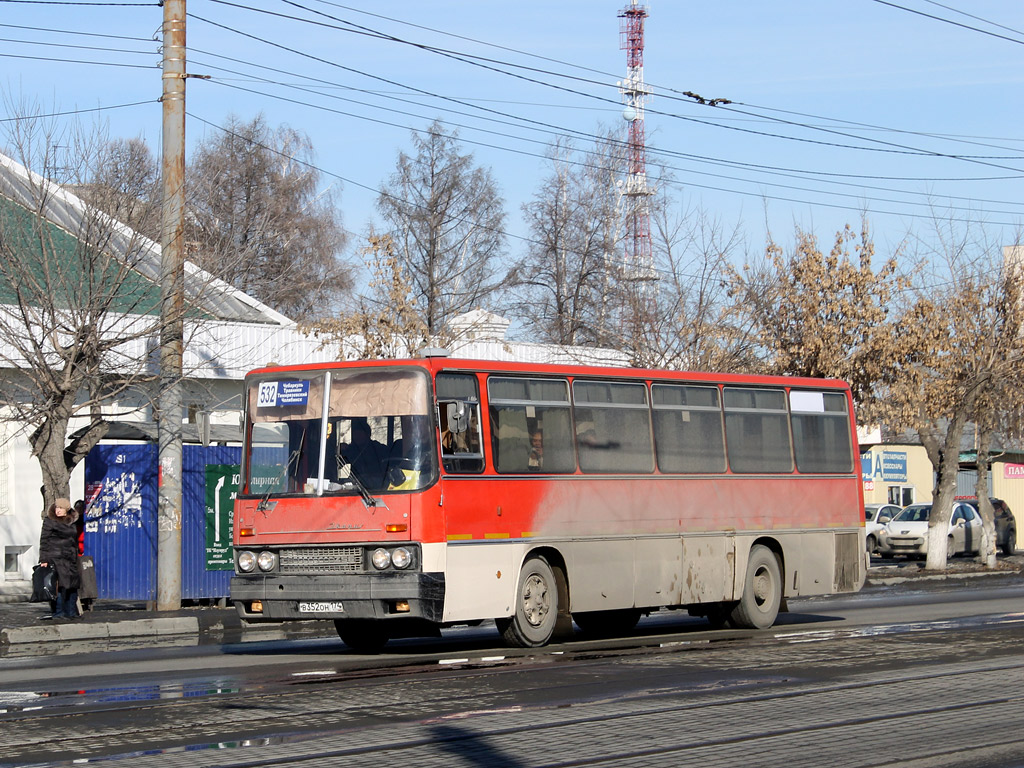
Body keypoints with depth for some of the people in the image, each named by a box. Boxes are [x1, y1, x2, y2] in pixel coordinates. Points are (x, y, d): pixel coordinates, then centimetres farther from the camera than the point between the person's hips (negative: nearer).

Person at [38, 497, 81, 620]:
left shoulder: (72, 522, 15)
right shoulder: (49, 521, 0)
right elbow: (44, 541, -3)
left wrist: (75, 558, 18)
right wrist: (44, 559, -10)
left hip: (70, 559, 6)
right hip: (55, 558, -6)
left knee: (72, 586, 5)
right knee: (60, 585, -12)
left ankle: (71, 612, 12)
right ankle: (59, 612, -10)